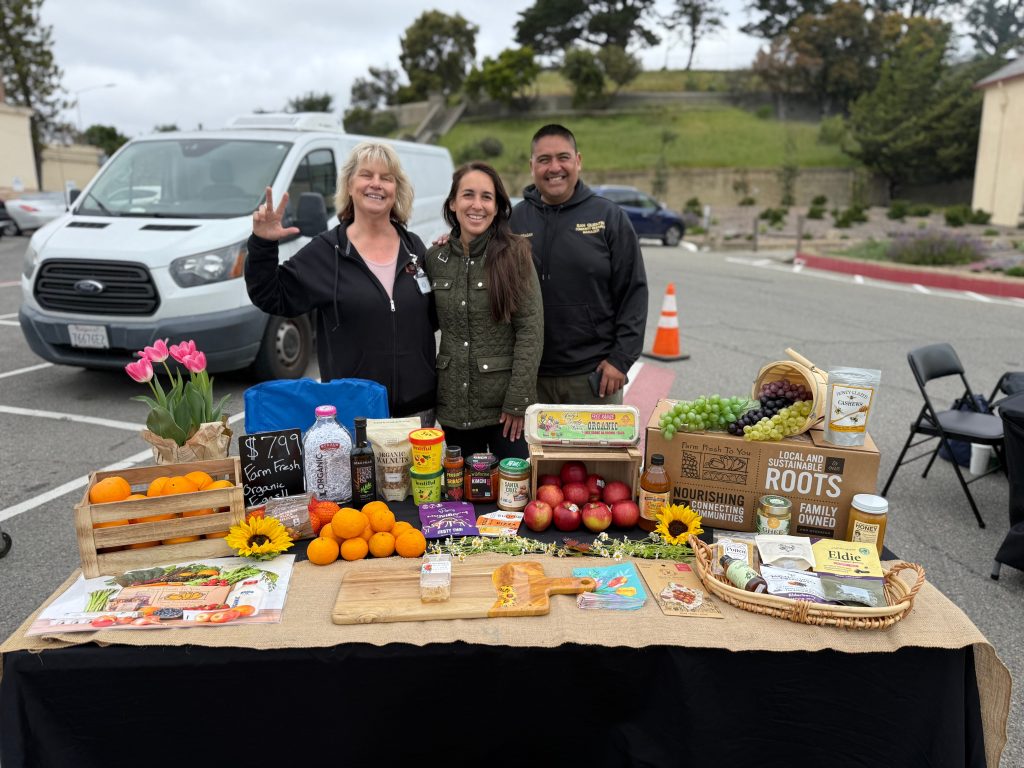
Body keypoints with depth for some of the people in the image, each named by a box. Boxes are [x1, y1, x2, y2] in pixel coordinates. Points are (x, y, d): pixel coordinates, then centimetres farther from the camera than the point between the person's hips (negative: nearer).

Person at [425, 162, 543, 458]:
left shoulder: (514, 254, -8)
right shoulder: (435, 258, 4)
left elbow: (530, 330, -10)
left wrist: (518, 400, -14)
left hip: (505, 405, -3)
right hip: (453, 404, 4)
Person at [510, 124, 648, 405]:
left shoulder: (609, 216, 1)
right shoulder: (514, 219, 6)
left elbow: (633, 292, 0)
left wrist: (621, 359, -5)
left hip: (594, 376, -1)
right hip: (531, 377, 2)